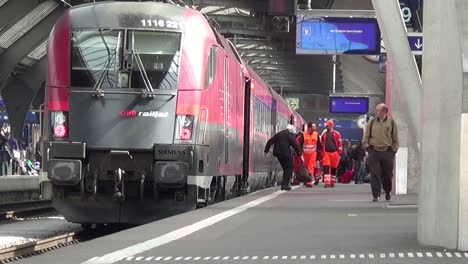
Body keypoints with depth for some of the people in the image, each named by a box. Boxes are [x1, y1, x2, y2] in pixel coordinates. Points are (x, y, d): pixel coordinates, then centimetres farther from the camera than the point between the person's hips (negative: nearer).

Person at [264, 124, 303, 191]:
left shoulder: (278, 134, 18)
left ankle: (284, 184, 16)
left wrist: (266, 150, 20)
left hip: (277, 153, 7)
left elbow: (270, 142, 17)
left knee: (285, 169, 18)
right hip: (285, 153, -7)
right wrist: (300, 154, -2)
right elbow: (295, 145, -7)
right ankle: (285, 185, -7)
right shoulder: (290, 135, -1)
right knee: (289, 169, 2)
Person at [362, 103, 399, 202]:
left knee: (387, 174, 9)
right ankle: (376, 195, -5)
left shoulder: (391, 123, 3)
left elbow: (395, 139, 8)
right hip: (374, 152, 0)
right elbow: (366, 137, 10)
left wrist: (394, 150, 1)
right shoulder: (371, 123, 5)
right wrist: (367, 147, 1)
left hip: (387, 153, 0)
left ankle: (388, 192, 33)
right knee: (375, 174, -7)